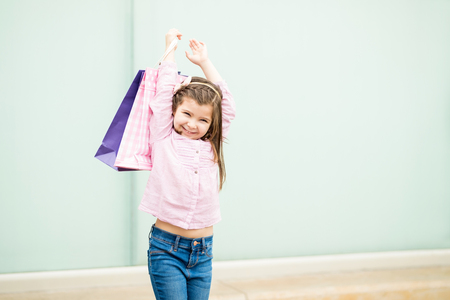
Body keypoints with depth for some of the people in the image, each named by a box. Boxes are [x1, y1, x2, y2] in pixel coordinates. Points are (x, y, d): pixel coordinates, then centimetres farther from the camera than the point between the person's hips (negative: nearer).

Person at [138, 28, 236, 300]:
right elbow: (164, 91, 2)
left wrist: (204, 62, 17)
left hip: (203, 251, 4)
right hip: (167, 249, -4)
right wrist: (170, 48, 14)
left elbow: (227, 102, 11)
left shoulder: (211, 147, 7)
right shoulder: (164, 140, -1)